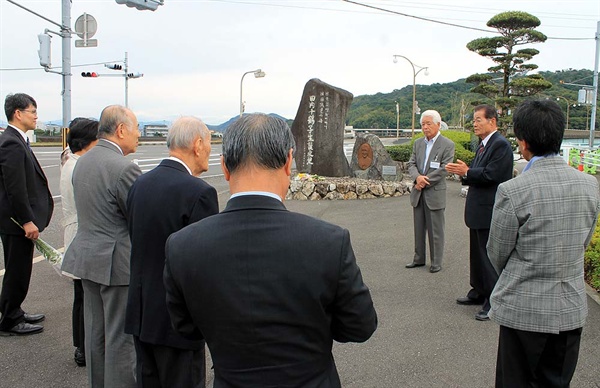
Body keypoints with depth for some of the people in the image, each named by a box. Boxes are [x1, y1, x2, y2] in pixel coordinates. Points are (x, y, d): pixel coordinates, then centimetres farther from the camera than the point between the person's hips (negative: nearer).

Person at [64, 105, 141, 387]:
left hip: (87, 257, 9)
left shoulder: (82, 162, 8)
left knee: (95, 333, 18)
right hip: (118, 263, -9)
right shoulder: (124, 168, -20)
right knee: (121, 338, 4)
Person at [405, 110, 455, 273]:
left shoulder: (447, 145, -6)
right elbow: (411, 164, 6)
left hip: (435, 193, -5)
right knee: (419, 228, 13)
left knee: (435, 231, 2)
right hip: (418, 193, 5)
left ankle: (436, 262, 13)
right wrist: (417, 177, -15)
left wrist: (424, 182, -14)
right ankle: (419, 258, 25)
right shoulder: (418, 143, 11)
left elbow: (444, 169, -13)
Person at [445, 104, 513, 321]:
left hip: (490, 212, -10)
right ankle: (479, 293, 34)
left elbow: (492, 175, -24)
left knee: (490, 258, -2)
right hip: (478, 210, 10)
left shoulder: (501, 145, -16)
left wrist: (467, 172, -17)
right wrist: (464, 173, -2)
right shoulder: (483, 145, 15)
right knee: (477, 255, 20)